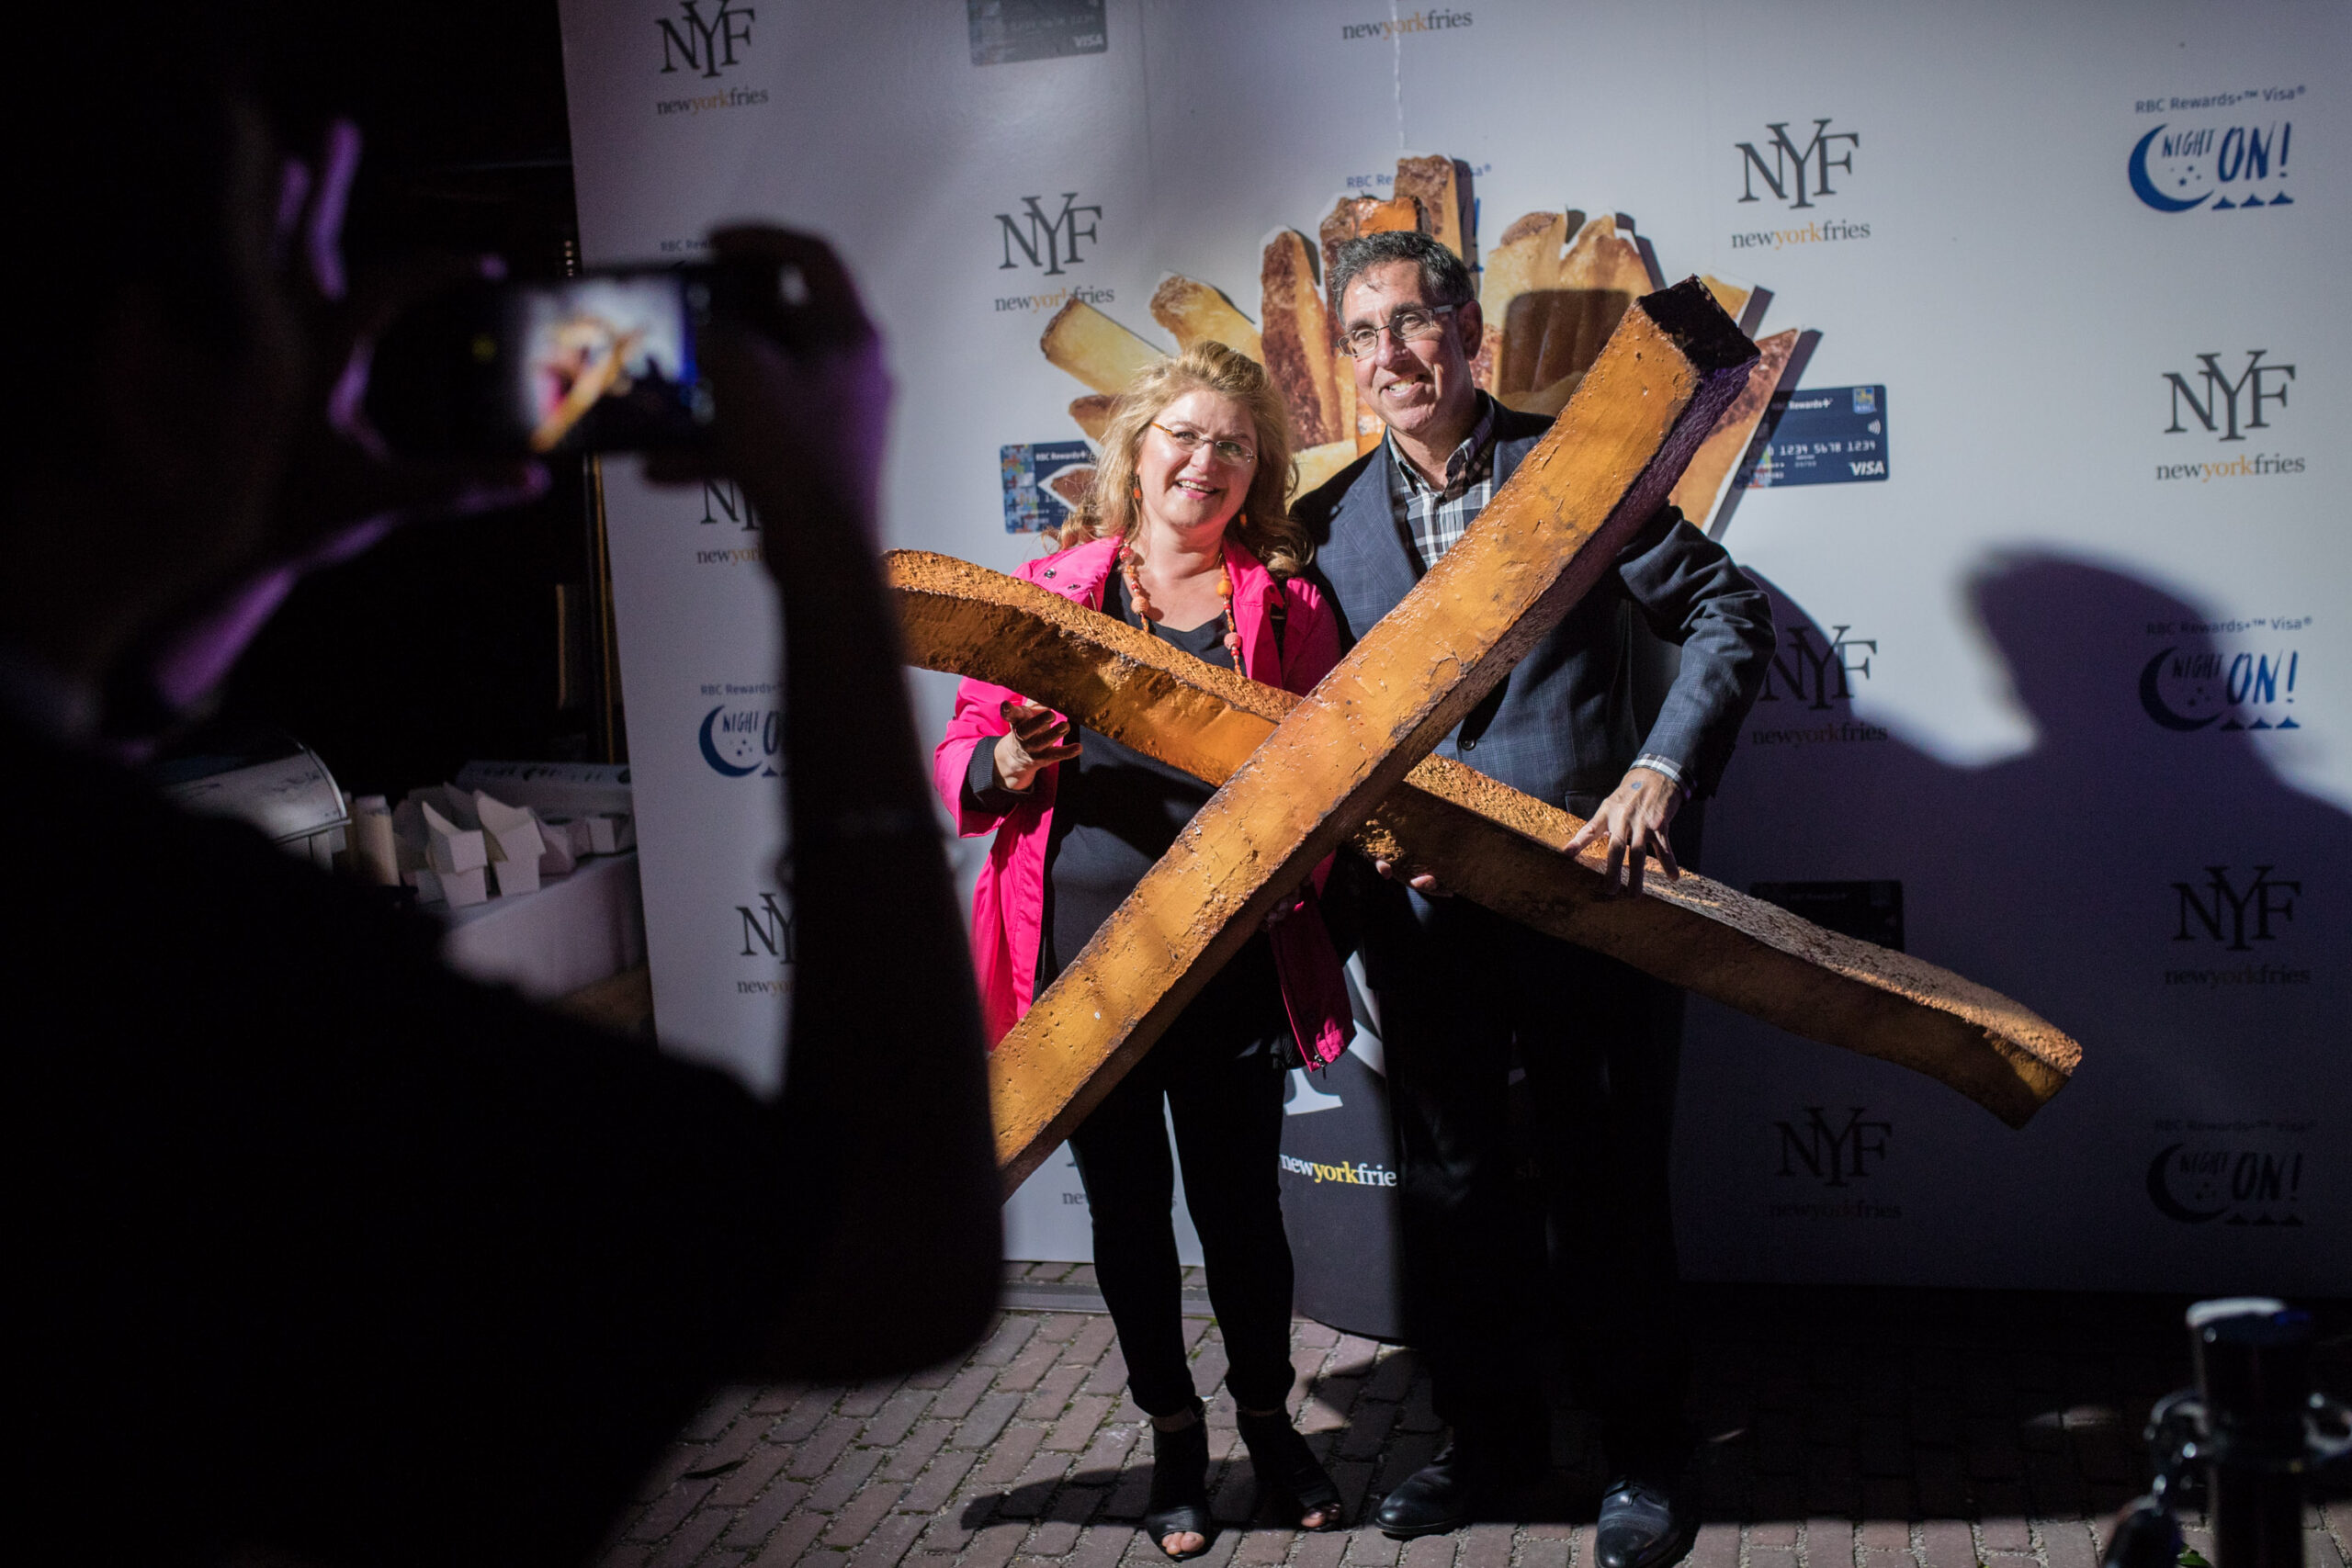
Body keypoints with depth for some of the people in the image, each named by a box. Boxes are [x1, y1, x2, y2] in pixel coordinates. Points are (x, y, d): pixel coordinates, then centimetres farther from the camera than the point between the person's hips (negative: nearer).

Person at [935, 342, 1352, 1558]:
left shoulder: (1285, 603, 6)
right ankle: (1172, 1433, 32)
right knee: (1128, 1211, 12)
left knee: (1240, 1203, 10)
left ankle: (1267, 1417, 35)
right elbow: (960, 753, 4)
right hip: (1082, 965, 1)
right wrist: (1009, 763, -18)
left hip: (1230, 971, 0)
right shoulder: (1053, 590, 5)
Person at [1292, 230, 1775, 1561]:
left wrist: (1660, 773, -15)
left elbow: (1732, 613, -3)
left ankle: (1644, 1458, 25)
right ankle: (1492, 1437, 33)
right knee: (1449, 1189, 14)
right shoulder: (1332, 519, 8)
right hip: (1423, 910, 4)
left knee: (1611, 1190, 6)